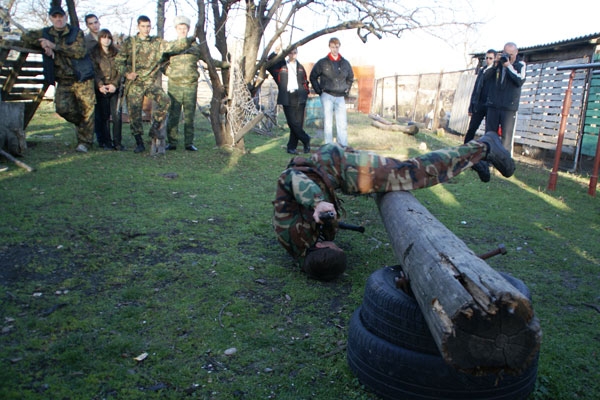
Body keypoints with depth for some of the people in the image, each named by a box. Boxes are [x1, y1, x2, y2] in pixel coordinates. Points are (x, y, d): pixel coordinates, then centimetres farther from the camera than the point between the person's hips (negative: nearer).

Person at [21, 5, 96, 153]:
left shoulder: (76, 32, 1)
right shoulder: (45, 33, 13)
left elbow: (80, 51, -14)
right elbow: (26, 36, 14)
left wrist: (55, 46, -16)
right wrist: (43, 44, -4)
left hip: (82, 79, -3)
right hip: (63, 81, 3)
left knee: (87, 110, -5)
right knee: (63, 108, -10)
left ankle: (84, 141, 3)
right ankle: (82, 124, 18)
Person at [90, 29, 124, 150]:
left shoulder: (116, 53, 12)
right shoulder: (94, 53, 6)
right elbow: (94, 71, -1)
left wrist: (114, 84, -8)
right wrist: (100, 85, -14)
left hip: (115, 88, 1)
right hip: (101, 89, -1)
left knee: (116, 115, -7)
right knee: (104, 116, 1)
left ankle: (117, 142, -3)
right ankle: (107, 142, 8)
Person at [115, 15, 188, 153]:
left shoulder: (157, 42, 7)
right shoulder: (129, 42, 4)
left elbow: (174, 46, -4)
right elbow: (118, 61, 5)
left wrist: (184, 39, -23)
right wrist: (126, 73, -10)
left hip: (151, 82, 1)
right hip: (134, 83, -1)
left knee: (165, 100, -23)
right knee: (134, 113, -2)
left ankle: (154, 128, -3)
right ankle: (139, 142, 11)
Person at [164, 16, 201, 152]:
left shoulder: (195, 47, 10)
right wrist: (168, 71, 0)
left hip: (191, 86, 1)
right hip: (174, 85, 0)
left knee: (189, 116, 4)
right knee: (173, 115, -1)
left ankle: (189, 143, 10)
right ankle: (172, 142, 7)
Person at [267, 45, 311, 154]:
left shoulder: (300, 67, 19)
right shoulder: (280, 65, 7)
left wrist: (305, 93, 11)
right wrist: (275, 53, -15)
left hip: (299, 99, 3)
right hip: (287, 99, -3)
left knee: (298, 124, 0)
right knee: (293, 123, -10)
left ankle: (292, 147, 8)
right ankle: (306, 140, 8)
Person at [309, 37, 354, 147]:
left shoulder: (345, 63, 9)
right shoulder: (322, 62, 0)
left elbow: (350, 78, 25)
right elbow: (313, 77, 9)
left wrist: (347, 90, 14)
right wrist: (319, 91, 2)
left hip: (340, 97, 3)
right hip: (327, 96, -2)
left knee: (342, 122, 0)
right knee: (328, 121, -1)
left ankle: (343, 146, 5)